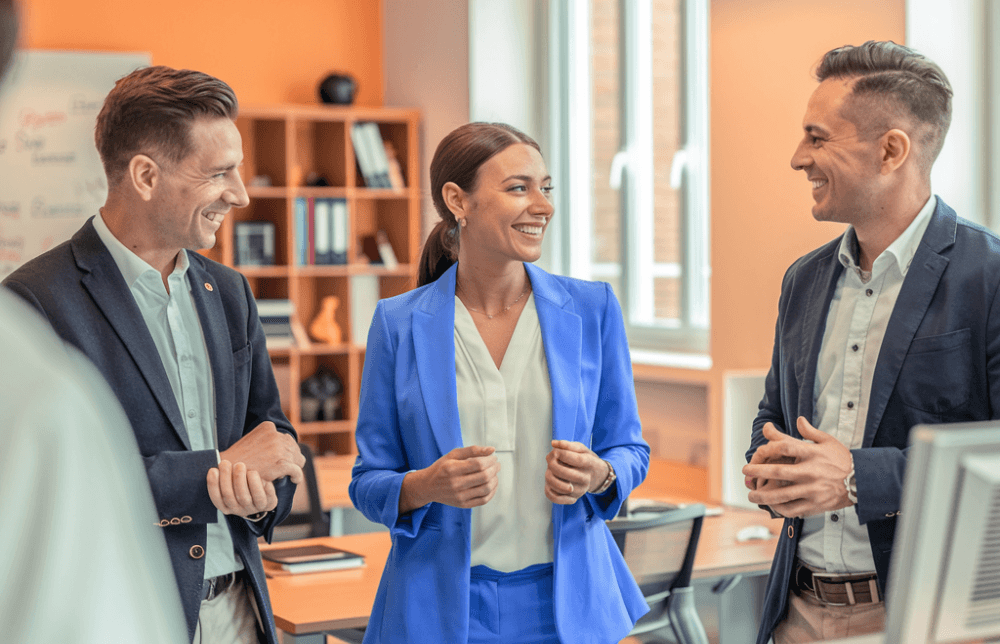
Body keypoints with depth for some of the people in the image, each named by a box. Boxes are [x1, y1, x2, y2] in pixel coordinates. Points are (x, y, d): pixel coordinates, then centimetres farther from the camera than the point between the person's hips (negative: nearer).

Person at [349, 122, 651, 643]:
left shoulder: (591, 309, 0)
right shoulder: (399, 324, -2)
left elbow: (629, 450, 8)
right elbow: (368, 482, 2)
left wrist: (599, 477, -13)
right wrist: (426, 486, -18)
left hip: (569, 602, 1)